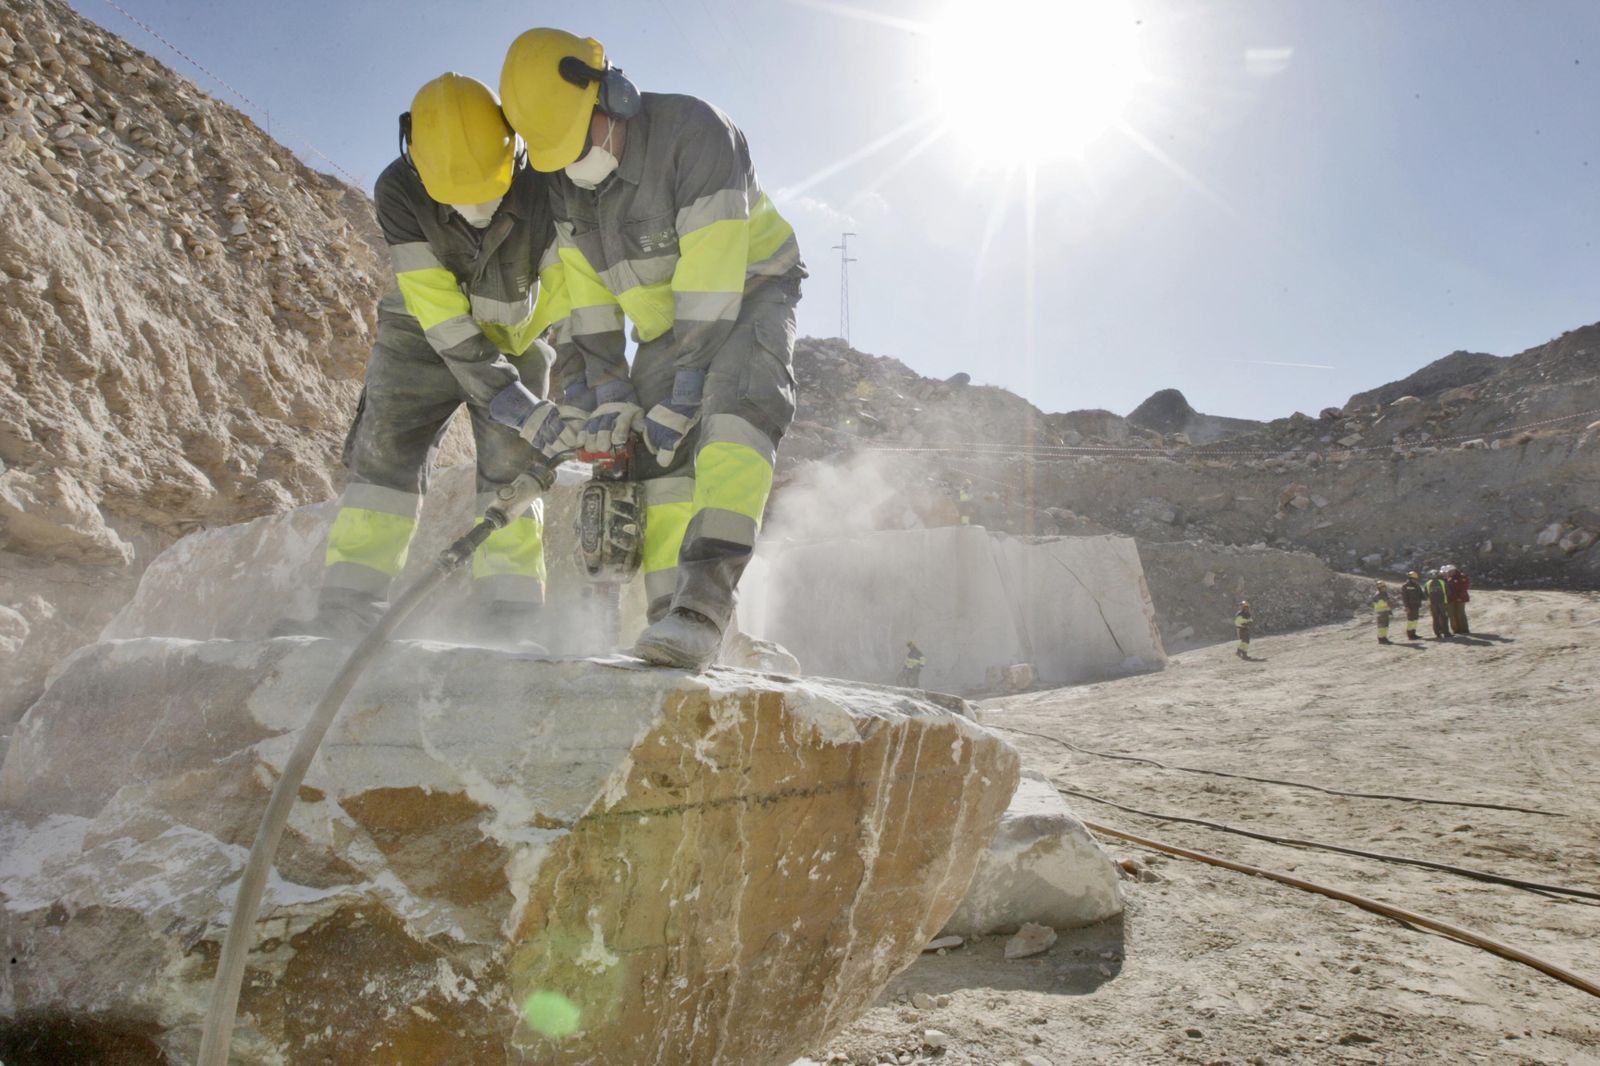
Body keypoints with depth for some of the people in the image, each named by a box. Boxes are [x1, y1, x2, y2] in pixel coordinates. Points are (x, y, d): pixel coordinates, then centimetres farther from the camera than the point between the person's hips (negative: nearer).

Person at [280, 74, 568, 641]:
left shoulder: (542, 186, -27)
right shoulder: (400, 191, -26)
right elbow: (439, 312, -30)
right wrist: (518, 403, -37)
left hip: (515, 339, 0)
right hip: (423, 338, 1)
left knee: (509, 466, -11)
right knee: (384, 452, -7)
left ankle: (509, 619, -9)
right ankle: (347, 610, -4)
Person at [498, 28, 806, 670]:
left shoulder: (693, 132, -26)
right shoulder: (562, 182, -5)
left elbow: (712, 280, -30)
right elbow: (584, 295, 0)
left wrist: (681, 394, -31)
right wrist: (607, 390, -11)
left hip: (749, 294, -6)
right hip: (665, 320, 6)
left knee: (737, 406, -32)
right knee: (657, 457, -7)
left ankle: (704, 602, -41)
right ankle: (673, 619, -5)